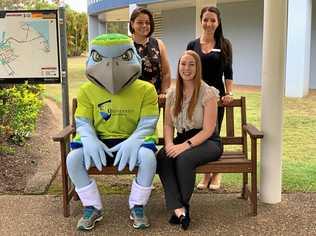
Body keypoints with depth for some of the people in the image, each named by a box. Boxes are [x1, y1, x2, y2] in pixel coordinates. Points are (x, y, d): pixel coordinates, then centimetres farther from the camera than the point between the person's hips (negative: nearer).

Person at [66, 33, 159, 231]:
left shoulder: (146, 90, -5)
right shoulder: (87, 90, 1)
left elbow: (147, 124, -8)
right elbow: (83, 123, -1)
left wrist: (132, 142, -28)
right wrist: (90, 140, -24)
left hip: (132, 141, -2)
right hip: (100, 142, 2)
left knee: (148, 156, -34)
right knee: (73, 158, -25)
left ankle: (137, 207, -9)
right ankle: (93, 208, -4)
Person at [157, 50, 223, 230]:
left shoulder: (208, 92, -9)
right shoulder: (173, 93, 8)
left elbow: (208, 130, -13)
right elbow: (168, 124, 9)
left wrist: (185, 145, -24)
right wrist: (169, 144, -11)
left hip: (207, 142, -4)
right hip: (182, 140, 5)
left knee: (184, 159, -35)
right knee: (162, 158, -28)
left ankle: (183, 205, -11)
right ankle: (179, 209, -29)